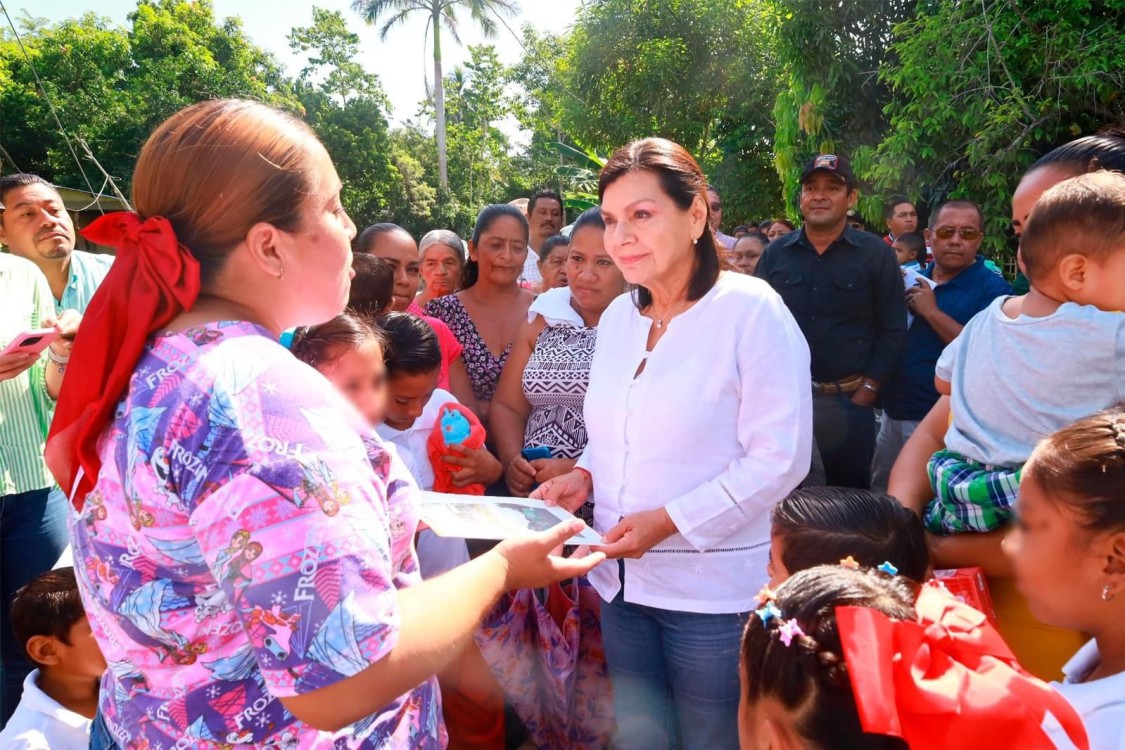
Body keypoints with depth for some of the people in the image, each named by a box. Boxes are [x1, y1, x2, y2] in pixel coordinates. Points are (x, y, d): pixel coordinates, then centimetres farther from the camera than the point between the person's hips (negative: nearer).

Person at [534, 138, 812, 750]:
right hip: (624, 582, 6)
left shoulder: (752, 310, -14)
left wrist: (668, 520, -21)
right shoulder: (618, 317, 6)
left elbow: (779, 458, -17)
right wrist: (584, 476, -2)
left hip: (715, 588, -5)